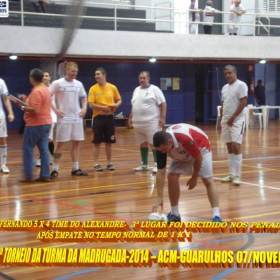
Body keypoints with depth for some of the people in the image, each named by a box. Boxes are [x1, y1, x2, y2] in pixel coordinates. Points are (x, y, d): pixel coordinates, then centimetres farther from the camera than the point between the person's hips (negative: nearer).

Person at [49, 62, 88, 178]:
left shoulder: (79, 84, 8)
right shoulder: (57, 83, -8)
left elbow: (84, 98, 21)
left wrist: (84, 108, 2)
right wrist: (55, 110, -17)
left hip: (77, 118, 5)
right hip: (64, 118, -5)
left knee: (77, 142, 7)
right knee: (60, 143, -3)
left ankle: (75, 168, 16)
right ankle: (55, 169, 1)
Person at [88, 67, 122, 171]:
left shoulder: (112, 87, 2)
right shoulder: (93, 89, -4)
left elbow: (119, 100, 12)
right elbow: (91, 104, -8)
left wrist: (116, 105, -10)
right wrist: (103, 107, -17)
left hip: (109, 117, 2)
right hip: (98, 118, -2)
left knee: (109, 142, 8)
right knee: (97, 142, 1)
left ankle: (109, 163, 18)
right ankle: (96, 164, 8)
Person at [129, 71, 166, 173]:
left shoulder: (154, 89, -6)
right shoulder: (136, 90, 15)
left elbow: (163, 104, -9)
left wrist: (162, 118, -16)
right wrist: (131, 118, 20)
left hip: (151, 123, -7)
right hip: (138, 123, 7)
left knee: (154, 144, -6)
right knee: (143, 144, 12)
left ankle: (157, 165, -1)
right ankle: (144, 165, 21)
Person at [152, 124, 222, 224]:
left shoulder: (186, 139, -45)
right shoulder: (162, 145, -29)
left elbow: (198, 157, -28)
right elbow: (160, 172, -25)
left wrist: (194, 178, -15)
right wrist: (160, 197, -29)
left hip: (201, 149, -4)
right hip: (181, 154, 5)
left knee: (208, 180, -16)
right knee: (172, 177, -11)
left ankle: (216, 216, -18)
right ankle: (174, 214, 2)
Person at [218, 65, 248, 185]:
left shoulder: (241, 85, -9)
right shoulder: (224, 87, 14)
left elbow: (243, 103, -14)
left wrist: (233, 118, -16)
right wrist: (220, 120, 13)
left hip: (237, 120, -7)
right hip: (226, 120, 8)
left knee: (236, 146, -12)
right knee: (229, 147, 9)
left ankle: (237, 176, -9)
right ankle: (231, 174, 14)